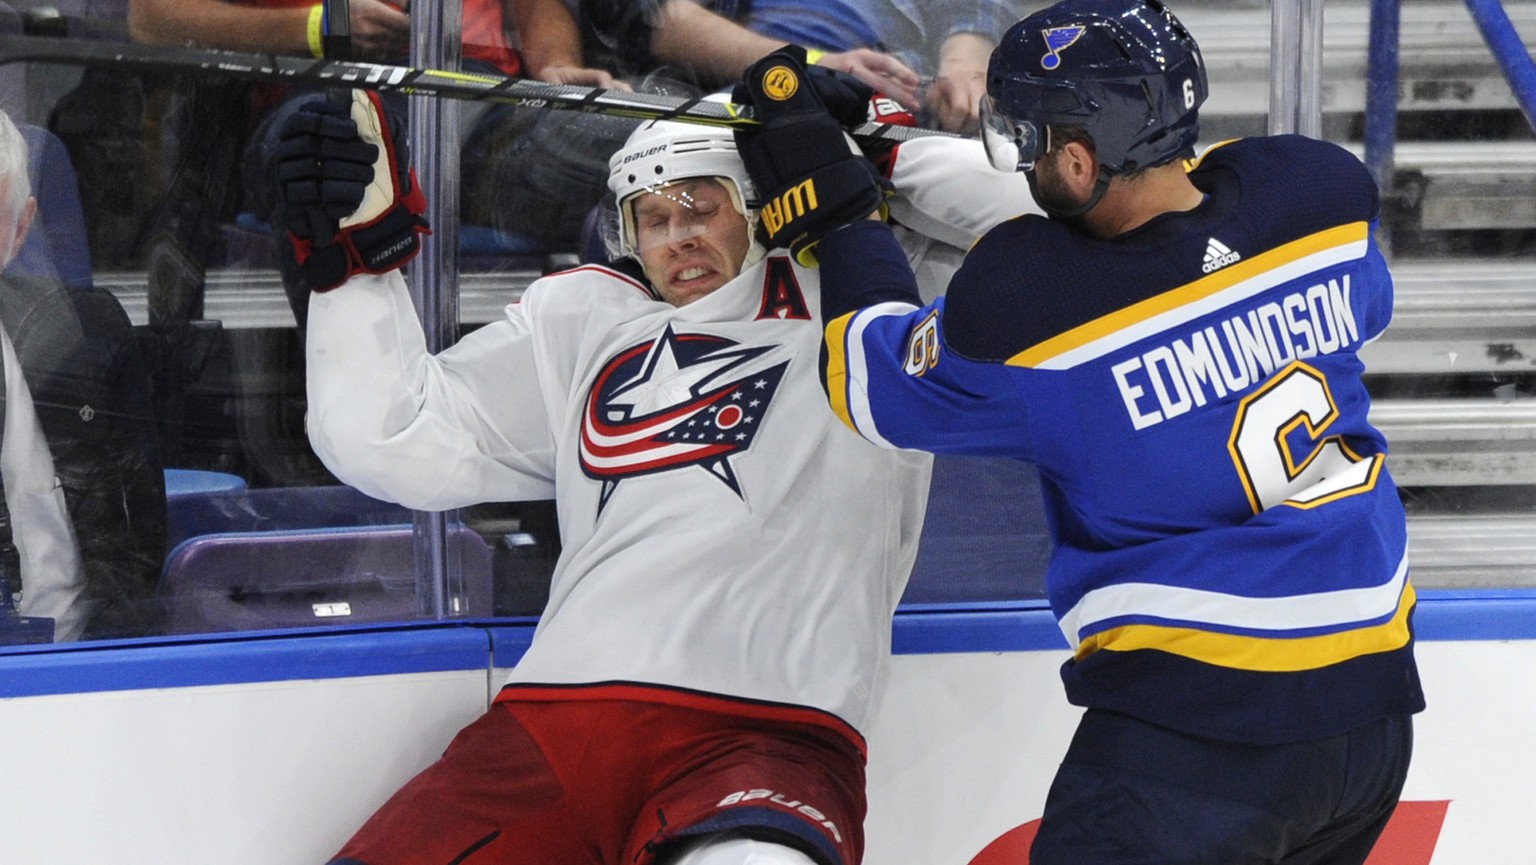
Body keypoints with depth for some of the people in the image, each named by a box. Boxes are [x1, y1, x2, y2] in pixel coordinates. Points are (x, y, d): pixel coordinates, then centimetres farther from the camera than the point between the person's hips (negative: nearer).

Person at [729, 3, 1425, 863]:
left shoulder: (1024, 310, -16)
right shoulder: (1325, 197, -4)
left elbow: (882, 389, 5)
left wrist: (829, 210, 16)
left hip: (1202, 717, -6)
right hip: (1375, 696, 6)